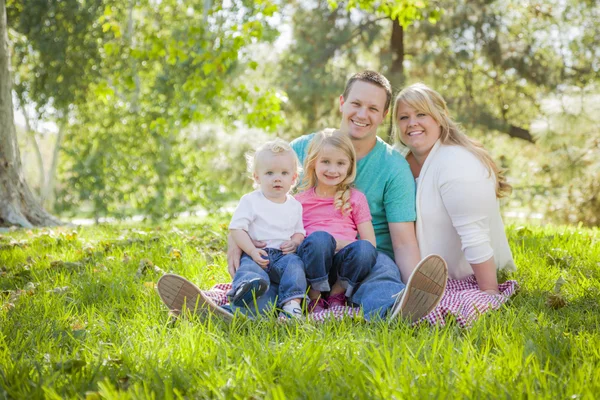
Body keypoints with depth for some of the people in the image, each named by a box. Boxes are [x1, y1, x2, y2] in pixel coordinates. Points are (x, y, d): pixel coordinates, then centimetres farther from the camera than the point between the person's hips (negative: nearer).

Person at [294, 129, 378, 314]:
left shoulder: (356, 199, 13)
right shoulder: (300, 199, 15)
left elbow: (370, 242, 6)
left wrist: (338, 243, -12)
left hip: (342, 262, 1)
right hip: (311, 260, 0)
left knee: (365, 249, -33)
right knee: (319, 238, -34)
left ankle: (337, 295, -8)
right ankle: (314, 297, -14)